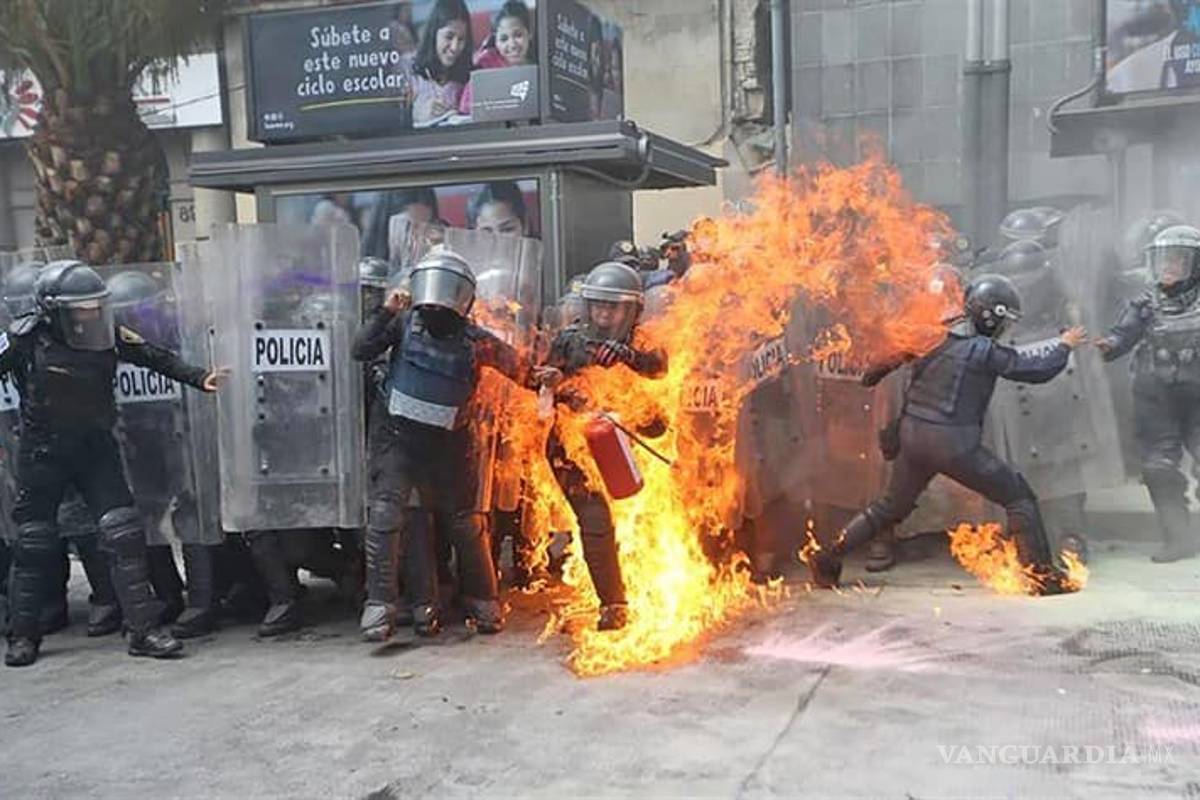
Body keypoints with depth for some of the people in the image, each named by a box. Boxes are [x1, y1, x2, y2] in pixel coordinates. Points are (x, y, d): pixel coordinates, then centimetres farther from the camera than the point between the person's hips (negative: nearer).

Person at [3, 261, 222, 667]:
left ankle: (143, 628, -2)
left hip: (96, 449, 2)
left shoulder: (109, 335, -5)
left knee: (125, 533, -7)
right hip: (42, 454, -2)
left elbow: (155, 358, -1)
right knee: (33, 544, 8)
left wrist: (199, 377, -11)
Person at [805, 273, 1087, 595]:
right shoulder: (985, 351, -10)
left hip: (913, 436, 6)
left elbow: (896, 353, 17)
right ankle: (1043, 575, 7)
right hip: (954, 444, -6)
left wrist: (873, 374, 37)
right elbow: (1037, 368, -4)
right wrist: (1064, 345, 14)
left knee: (891, 506, 23)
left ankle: (827, 555, 21)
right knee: (1019, 497, 8)